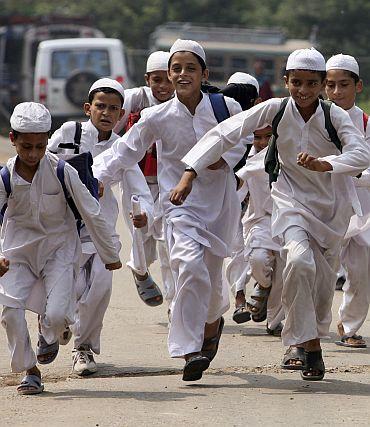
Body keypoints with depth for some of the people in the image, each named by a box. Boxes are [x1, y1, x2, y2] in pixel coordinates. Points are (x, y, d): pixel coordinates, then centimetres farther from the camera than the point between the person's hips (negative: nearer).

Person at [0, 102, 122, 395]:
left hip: (58, 247, -2)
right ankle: (30, 371, 10)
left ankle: (48, 335, 22)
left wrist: (110, 255, 3)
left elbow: (91, 213, -7)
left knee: (56, 313, -17)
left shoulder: (61, 171, -17)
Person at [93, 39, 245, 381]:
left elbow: (242, 140, 10)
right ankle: (190, 350, -18)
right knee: (190, 266, -23)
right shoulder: (158, 118, -7)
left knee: (210, 273, 12)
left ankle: (212, 320, 50)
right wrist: (96, 176, -15)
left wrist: (226, 158, -10)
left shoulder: (227, 108, -5)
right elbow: (125, 150, -2)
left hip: (219, 200, 2)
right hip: (180, 202, -2)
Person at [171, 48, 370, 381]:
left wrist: (323, 164, -49)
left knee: (323, 280, 8)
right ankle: (306, 345, -17)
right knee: (299, 260, -27)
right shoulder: (275, 110, -15)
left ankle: (311, 340, 35)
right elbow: (225, 133, -18)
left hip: (332, 204, 1)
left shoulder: (335, 116, -16)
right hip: (292, 200, -1)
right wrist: (189, 174, -27)